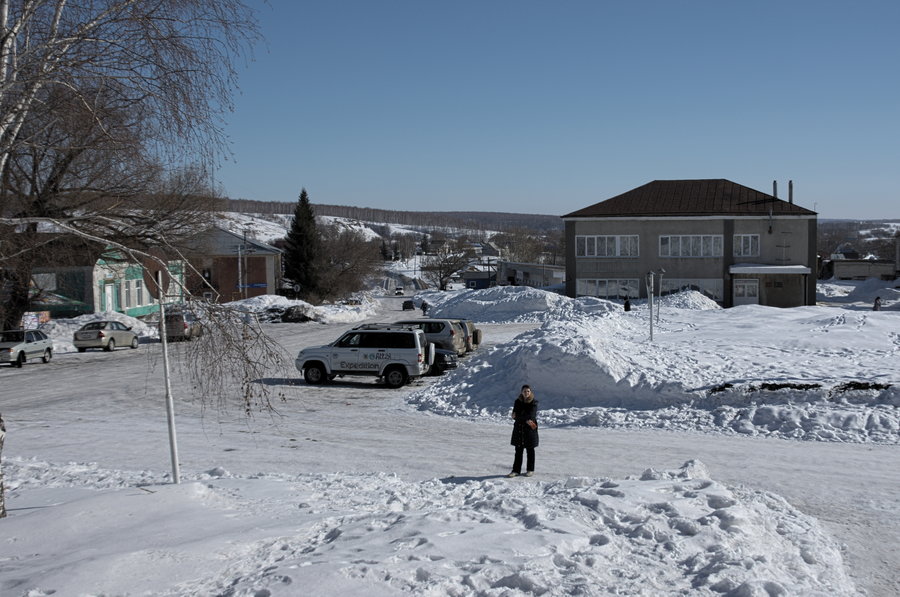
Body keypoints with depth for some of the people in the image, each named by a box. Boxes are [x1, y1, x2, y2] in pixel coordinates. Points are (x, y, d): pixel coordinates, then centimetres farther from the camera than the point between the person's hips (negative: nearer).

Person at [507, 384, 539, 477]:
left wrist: (518, 416, -15)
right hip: (519, 429, 3)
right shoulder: (518, 402, 4)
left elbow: (531, 416, -16)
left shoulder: (534, 403, -7)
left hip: (530, 429, -3)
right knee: (518, 450, 4)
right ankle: (516, 470, 8)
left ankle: (530, 470, 20)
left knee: (530, 450, 9)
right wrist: (526, 420, -17)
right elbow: (514, 415, -3)